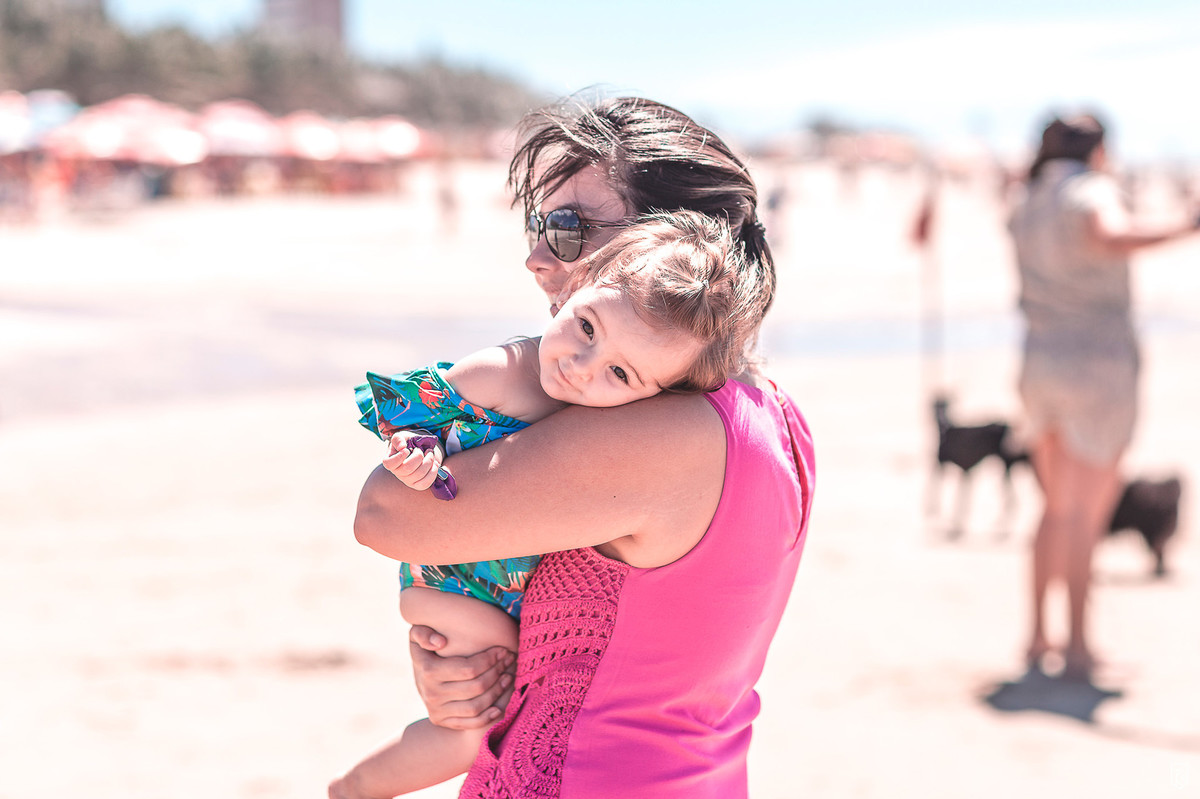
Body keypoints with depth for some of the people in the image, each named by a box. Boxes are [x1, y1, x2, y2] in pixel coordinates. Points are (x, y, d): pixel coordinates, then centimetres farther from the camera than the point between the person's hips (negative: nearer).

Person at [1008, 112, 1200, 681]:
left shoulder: (1024, 210, 12)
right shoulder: (1094, 192, -9)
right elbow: (1112, 239, -32)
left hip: (1040, 369, 7)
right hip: (1098, 371, -7)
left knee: (1058, 508, 17)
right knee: (1086, 516, -1)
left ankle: (1039, 637, 20)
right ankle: (1078, 648, 2)